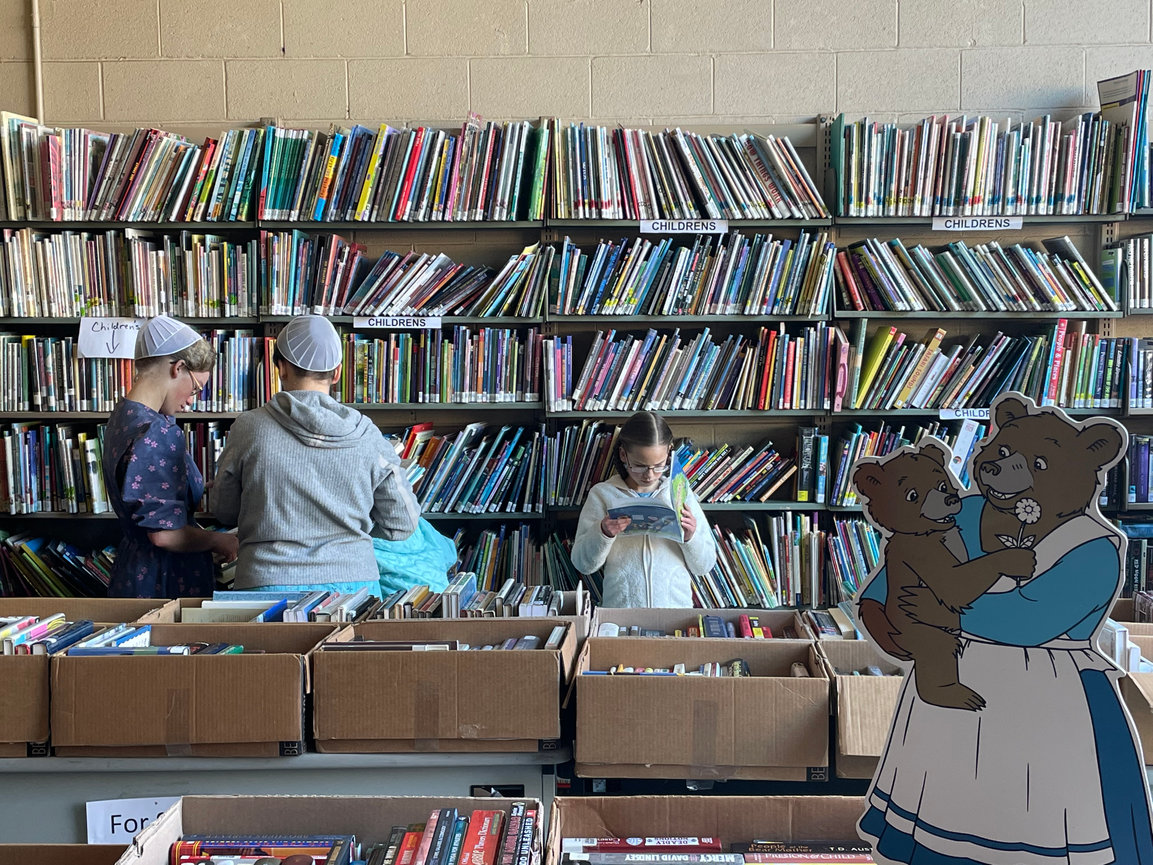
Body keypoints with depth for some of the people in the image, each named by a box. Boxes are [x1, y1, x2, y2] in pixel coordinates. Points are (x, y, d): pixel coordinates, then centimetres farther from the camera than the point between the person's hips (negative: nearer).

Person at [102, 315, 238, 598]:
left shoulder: (121, 416, 8)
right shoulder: (158, 434, -22)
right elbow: (164, 534, -24)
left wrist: (204, 488, 16)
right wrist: (218, 541, -9)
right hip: (164, 582, -10)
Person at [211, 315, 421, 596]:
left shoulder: (249, 427, -5)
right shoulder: (367, 435, -2)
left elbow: (223, 511, 8)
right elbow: (402, 525, 4)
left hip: (269, 583, -1)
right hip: (353, 579, 1)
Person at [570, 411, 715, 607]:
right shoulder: (603, 494, 5)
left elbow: (705, 566, 10)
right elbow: (583, 564, 3)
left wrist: (691, 537, -9)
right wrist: (603, 533, -13)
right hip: (619, 613, -1)